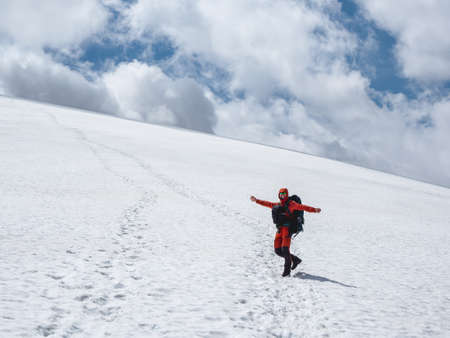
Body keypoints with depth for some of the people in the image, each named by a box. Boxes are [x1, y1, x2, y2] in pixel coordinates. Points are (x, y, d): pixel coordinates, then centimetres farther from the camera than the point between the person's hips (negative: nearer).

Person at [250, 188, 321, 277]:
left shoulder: (291, 204, 0)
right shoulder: (277, 205, 19)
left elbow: (301, 207, -11)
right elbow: (267, 203, 30)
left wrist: (314, 209, -23)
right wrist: (256, 200, 35)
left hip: (287, 228, -7)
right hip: (279, 229, 7)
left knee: (285, 249, -16)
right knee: (278, 250, 2)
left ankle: (287, 269, -3)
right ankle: (295, 259, 20)